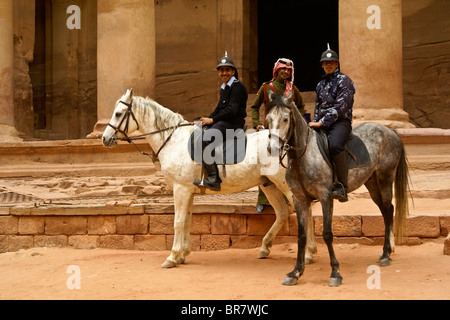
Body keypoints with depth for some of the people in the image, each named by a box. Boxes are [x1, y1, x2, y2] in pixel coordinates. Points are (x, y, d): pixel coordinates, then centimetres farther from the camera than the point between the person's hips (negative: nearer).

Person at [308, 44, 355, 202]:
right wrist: (315, 122, 8)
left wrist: (322, 122, -18)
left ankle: (342, 187, -35)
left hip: (340, 121, -8)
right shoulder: (321, 84, 22)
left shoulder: (344, 80, -1)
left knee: (334, 145, -37)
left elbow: (340, 106, -12)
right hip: (322, 123, 8)